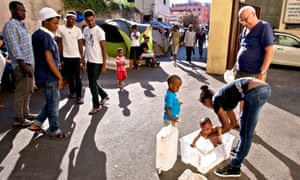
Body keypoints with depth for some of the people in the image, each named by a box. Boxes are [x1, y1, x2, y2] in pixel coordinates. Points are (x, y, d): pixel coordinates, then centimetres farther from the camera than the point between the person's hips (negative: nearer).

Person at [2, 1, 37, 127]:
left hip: (29, 62, 9)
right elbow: (15, 47, -18)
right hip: (21, 64, -9)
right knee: (21, 92, -4)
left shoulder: (22, 25, 18)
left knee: (28, 91, 15)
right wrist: (23, 65, -23)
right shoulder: (10, 26, -10)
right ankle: (19, 119, 5)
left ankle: (25, 113, 28)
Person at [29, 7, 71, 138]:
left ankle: (37, 124, 24)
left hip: (43, 76, 9)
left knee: (53, 100, 20)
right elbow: (49, 59, -21)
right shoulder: (45, 36, -17)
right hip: (48, 77, -9)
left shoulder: (37, 34, 13)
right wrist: (59, 77, -15)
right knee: (53, 103, 3)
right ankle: (54, 130, 17)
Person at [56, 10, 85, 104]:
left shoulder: (78, 30, 2)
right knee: (69, 77, 11)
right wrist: (59, 56, -1)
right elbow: (59, 43, 3)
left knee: (77, 77, -3)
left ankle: (79, 96, 1)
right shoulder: (60, 28, -1)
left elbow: (80, 44, 3)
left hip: (76, 56, -1)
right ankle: (72, 92, 28)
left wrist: (82, 57, 0)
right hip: (66, 57, 1)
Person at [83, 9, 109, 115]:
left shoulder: (99, 31, -13)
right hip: (89, 61, 7)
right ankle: (104, 96, 38)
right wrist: (84, 59, 15)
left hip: (97, 62, -7)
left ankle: (96, 106, 11)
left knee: (92, 84, -3)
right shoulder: (85, 30, 8)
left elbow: (103, 49, -13)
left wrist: (104, 65, -15)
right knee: (93, 82, 16)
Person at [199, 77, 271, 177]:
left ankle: (234, 168, 13)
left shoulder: (216, 100, 5)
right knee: (244, 119, 30)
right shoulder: (224, 98, 27)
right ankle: (240, 149, 47)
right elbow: (233, 122, 34)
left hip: (255, 91, -9)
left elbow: (226, 126, 9)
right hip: (264, 87, 10)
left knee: (246, 133, 0)